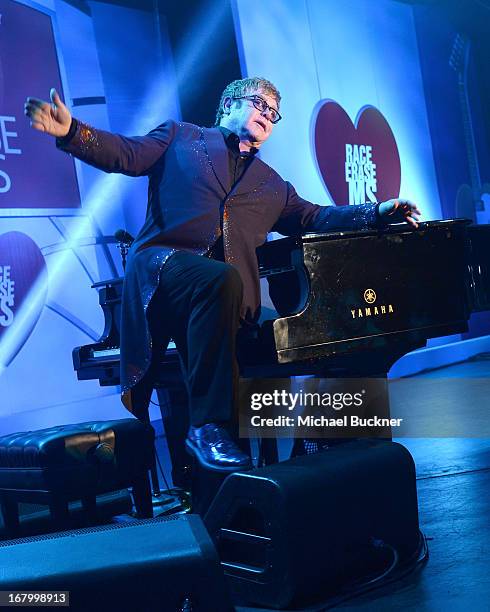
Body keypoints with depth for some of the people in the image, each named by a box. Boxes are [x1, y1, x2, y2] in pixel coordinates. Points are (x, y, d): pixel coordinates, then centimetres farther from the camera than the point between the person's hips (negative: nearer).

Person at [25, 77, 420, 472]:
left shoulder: (272, 186, 32)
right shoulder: (180, 137, 22)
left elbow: (314, 218, 22)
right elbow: (125, 154, 10)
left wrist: (377, 213, 8)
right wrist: (71, 131, -8)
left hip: (224, 285, 4)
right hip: (162, 262, -3)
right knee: (223, 279, -35)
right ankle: (208, 427, -30)